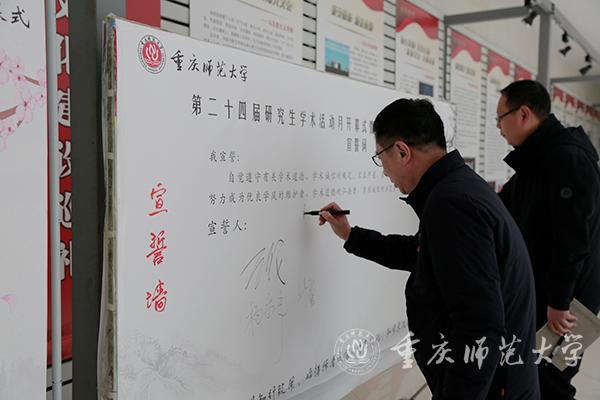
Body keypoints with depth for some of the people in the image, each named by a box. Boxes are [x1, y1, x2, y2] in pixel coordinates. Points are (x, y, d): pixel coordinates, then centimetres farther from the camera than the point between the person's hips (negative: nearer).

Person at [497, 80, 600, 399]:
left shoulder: (567, 157, -21)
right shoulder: (535, 159, 10)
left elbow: (573, 238, -26)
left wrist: (559, 301, -24)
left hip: (562, 301, -10)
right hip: (536, 293, 10)